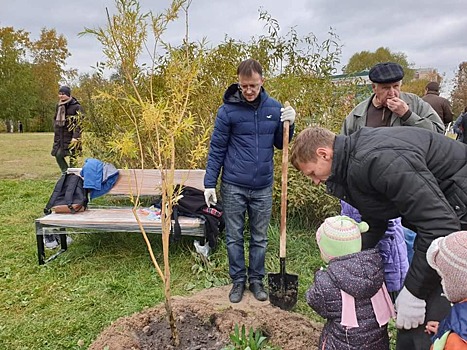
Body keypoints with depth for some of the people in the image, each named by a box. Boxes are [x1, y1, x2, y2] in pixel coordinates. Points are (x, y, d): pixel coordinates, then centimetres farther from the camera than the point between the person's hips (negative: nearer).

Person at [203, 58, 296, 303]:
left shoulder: (274, 108, 3)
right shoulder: (228, 110, -7)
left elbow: (280, 144, 13)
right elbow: (216, 148, -4)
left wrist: (289, 124, -5)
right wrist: (210, 183, -6)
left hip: (263, 187, 3)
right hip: (233, 186, -2)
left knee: (260, 238, 13)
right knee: (234, 237, 9)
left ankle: (256, 279, 30)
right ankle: (238, 280, 27)